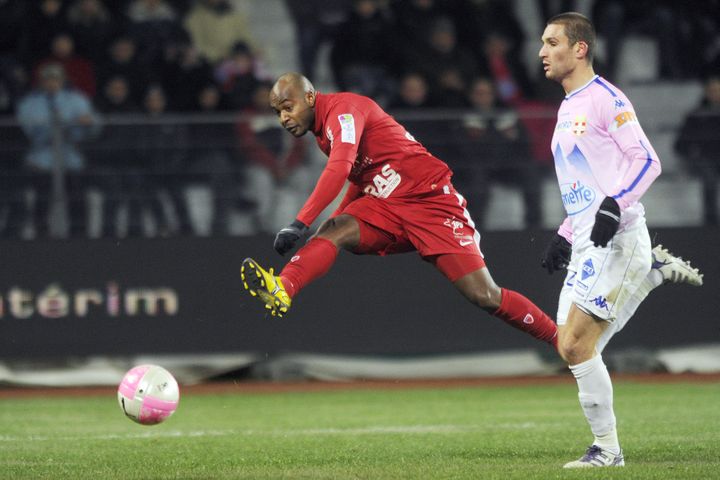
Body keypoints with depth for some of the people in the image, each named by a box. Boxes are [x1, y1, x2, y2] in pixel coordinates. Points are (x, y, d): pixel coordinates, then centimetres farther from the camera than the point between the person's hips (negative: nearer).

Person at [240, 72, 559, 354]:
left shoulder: (342, 109, -16)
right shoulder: (322, 131, 12)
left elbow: (339, 170, -32)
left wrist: (300, 224, -39)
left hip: (431, 200, -8)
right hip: (384, 205, 8)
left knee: (486, 297, -14)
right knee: (332, 231, -21)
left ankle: (561, 340, -1)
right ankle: (282, 290, -42)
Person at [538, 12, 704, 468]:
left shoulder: (605, 98, -7)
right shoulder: (568, 110, 21)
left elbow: (647, 161, -14)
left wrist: (615, 205, -27)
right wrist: (564, 237, 23)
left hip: (616, 239, -9)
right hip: (586, 244, 9)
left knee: (575, 344, -14)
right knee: (572, 345, 2)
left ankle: (607, 448, -3)